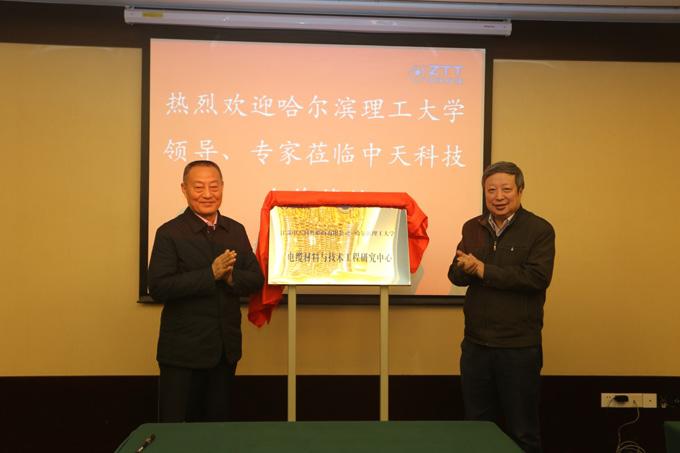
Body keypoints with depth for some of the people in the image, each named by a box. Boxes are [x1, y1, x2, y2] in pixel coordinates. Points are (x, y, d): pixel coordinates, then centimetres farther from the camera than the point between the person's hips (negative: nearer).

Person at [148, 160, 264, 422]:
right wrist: (211, 274, -22)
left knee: (216, 424, 17)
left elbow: (256, 280, 6)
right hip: (183, 351, -5)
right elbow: (158, 288, -17)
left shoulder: (236, 230, 7)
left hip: (226, 350, 5)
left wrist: (231, 277, -15)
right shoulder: (170, 233, -8)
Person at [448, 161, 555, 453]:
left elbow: (538, 277, -20)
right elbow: (456, 275, 5)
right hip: (475, 344, 5)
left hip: (519, 347, -4)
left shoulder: (540, 229, -7)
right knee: (476, 426, 16)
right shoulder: (472, 228, 8)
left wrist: (484, 270, -17)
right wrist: (466, 268, -19)